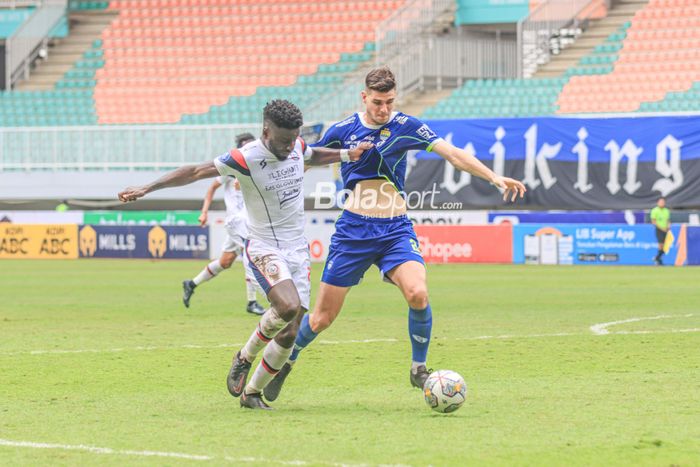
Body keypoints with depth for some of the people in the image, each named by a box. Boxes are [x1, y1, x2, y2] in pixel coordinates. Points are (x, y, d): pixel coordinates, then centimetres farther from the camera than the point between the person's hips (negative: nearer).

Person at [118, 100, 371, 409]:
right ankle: (245, 358, -4)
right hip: (264, 249, -6)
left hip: (298, 250, 6)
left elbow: (313, 157, 27)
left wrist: (348, 154, 14)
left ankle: (252, 393, 18)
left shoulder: (297, 147, 1)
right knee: (288, 306, -31)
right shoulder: (246, 158, -18)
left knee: (289, 335, -1)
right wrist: (147, 188, -16)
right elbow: (195, 172, -13)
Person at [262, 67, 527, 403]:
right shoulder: (342, 130, 0)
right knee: (323, 316, 1)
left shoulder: (405, 127, -1)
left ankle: (419, 369, -6)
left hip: (396, 230, 0)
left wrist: (494, 177, -17)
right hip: (353, 230, 0)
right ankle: (285, 362, 27)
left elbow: (452, 154, -7)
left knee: (418, 293, -26)